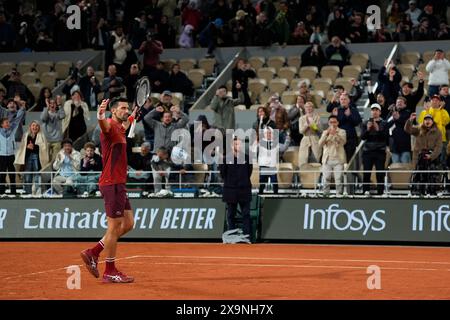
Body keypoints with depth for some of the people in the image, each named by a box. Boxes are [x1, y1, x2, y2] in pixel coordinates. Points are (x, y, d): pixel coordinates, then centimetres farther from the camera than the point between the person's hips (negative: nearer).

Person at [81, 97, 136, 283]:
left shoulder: (119, 129, 16)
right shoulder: (109, 125, -12)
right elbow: (104, 124, -38)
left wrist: (132, 117, 56)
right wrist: (100, 116, -60)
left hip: (118, 184, 10)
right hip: (111, 184, -10)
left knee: (128, 224, 10)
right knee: (114, 226, -4)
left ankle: (93, 253, 15)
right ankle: (110, 272, 4)